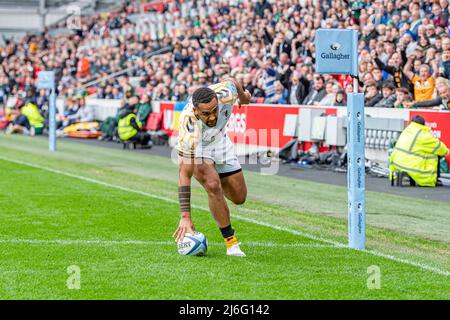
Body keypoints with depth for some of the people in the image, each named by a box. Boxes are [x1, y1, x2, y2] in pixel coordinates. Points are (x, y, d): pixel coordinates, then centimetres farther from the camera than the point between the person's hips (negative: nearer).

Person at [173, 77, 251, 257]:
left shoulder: (226, 93, -35)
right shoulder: (188, 127, -42)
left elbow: (232, 81, -8)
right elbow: (185, 174, -38)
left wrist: (243, 96, 16)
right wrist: (185, 217, -39)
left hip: (219, 140, 4)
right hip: (195, 148, -4)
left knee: (239, 198, 9)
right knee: (213, 185, -30)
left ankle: (216, 175, 43)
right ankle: (230, 242, -16)